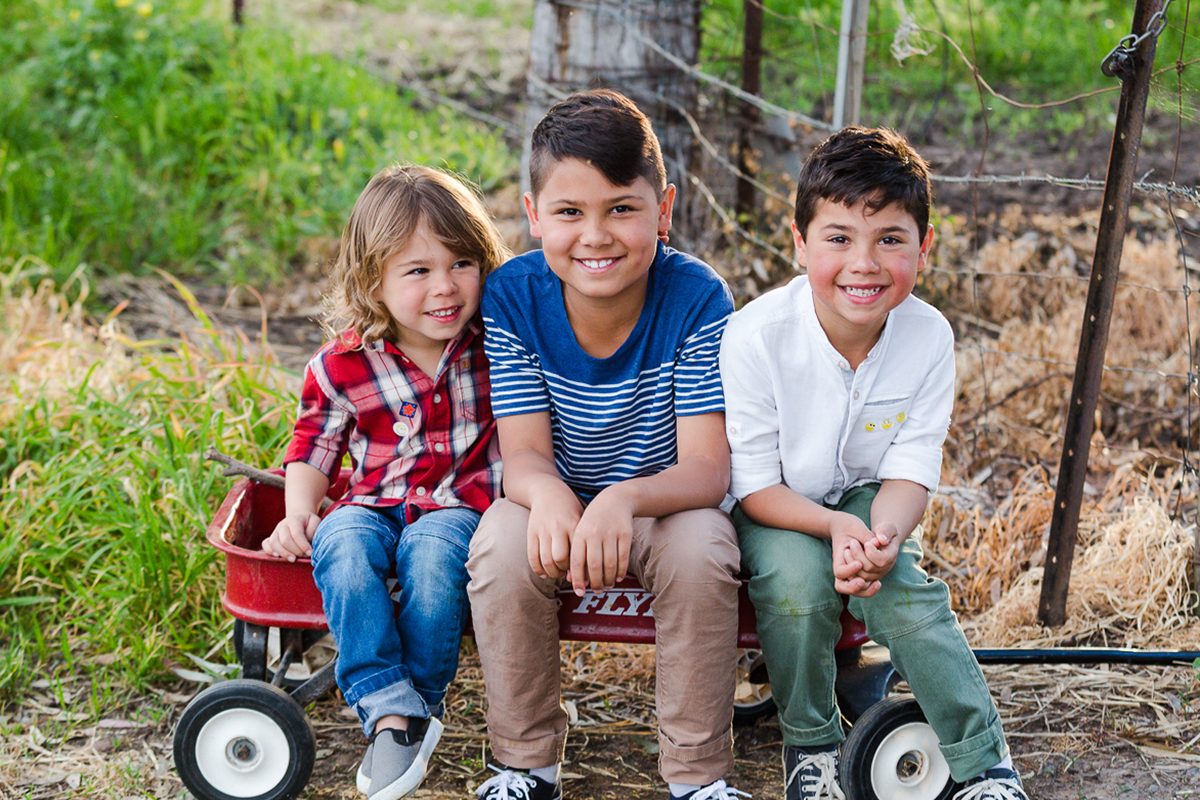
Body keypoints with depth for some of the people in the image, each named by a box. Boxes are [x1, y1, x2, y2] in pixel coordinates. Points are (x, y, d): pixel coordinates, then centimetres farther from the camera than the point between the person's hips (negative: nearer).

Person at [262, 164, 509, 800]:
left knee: (432, 550, -36)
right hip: (374, 504, 2)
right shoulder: (341, 366, -1)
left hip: (461, 505, -1)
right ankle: (389, 706, -33)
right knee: (342, 546, -33)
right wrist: (298, 513, -5)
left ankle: (418, 704, -21)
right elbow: (313, 447, 11)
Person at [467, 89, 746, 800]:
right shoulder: (512, 296, -15)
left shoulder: (697, 299, -20)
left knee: (700, 550, -33)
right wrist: (549, 495, -43)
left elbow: (706, 468, -25)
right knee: (503, 546, -29)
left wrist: (626, 500, -47)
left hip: (666, 502, -1)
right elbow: (523, 453, -17)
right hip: (558, 503, 1)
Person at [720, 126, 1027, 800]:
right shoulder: (757, 335, -26)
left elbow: (911, 469, -12)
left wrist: (884, 533, -35)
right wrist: (834, 525, -37)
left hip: (867, 497, 2)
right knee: (798, 574, -31)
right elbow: (756, 483, -19)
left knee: (901, 588, -25)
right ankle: (810, 742, -6)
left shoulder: (929, 338, -17)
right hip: (776, 507, -2)